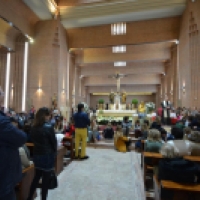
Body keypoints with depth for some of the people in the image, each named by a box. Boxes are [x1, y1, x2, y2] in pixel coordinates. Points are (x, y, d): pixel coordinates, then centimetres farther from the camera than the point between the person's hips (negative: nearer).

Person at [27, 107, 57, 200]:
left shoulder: (34, 127, 1)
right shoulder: (48, 127, -19)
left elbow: (33, 140, 7)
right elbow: (54, 142, -12)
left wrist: (38, 149, 12)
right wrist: (54, 152, 4)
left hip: (36, 154, 7)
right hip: (47, 156, -6)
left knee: (36, 176, 21)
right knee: (46, 179, 7)